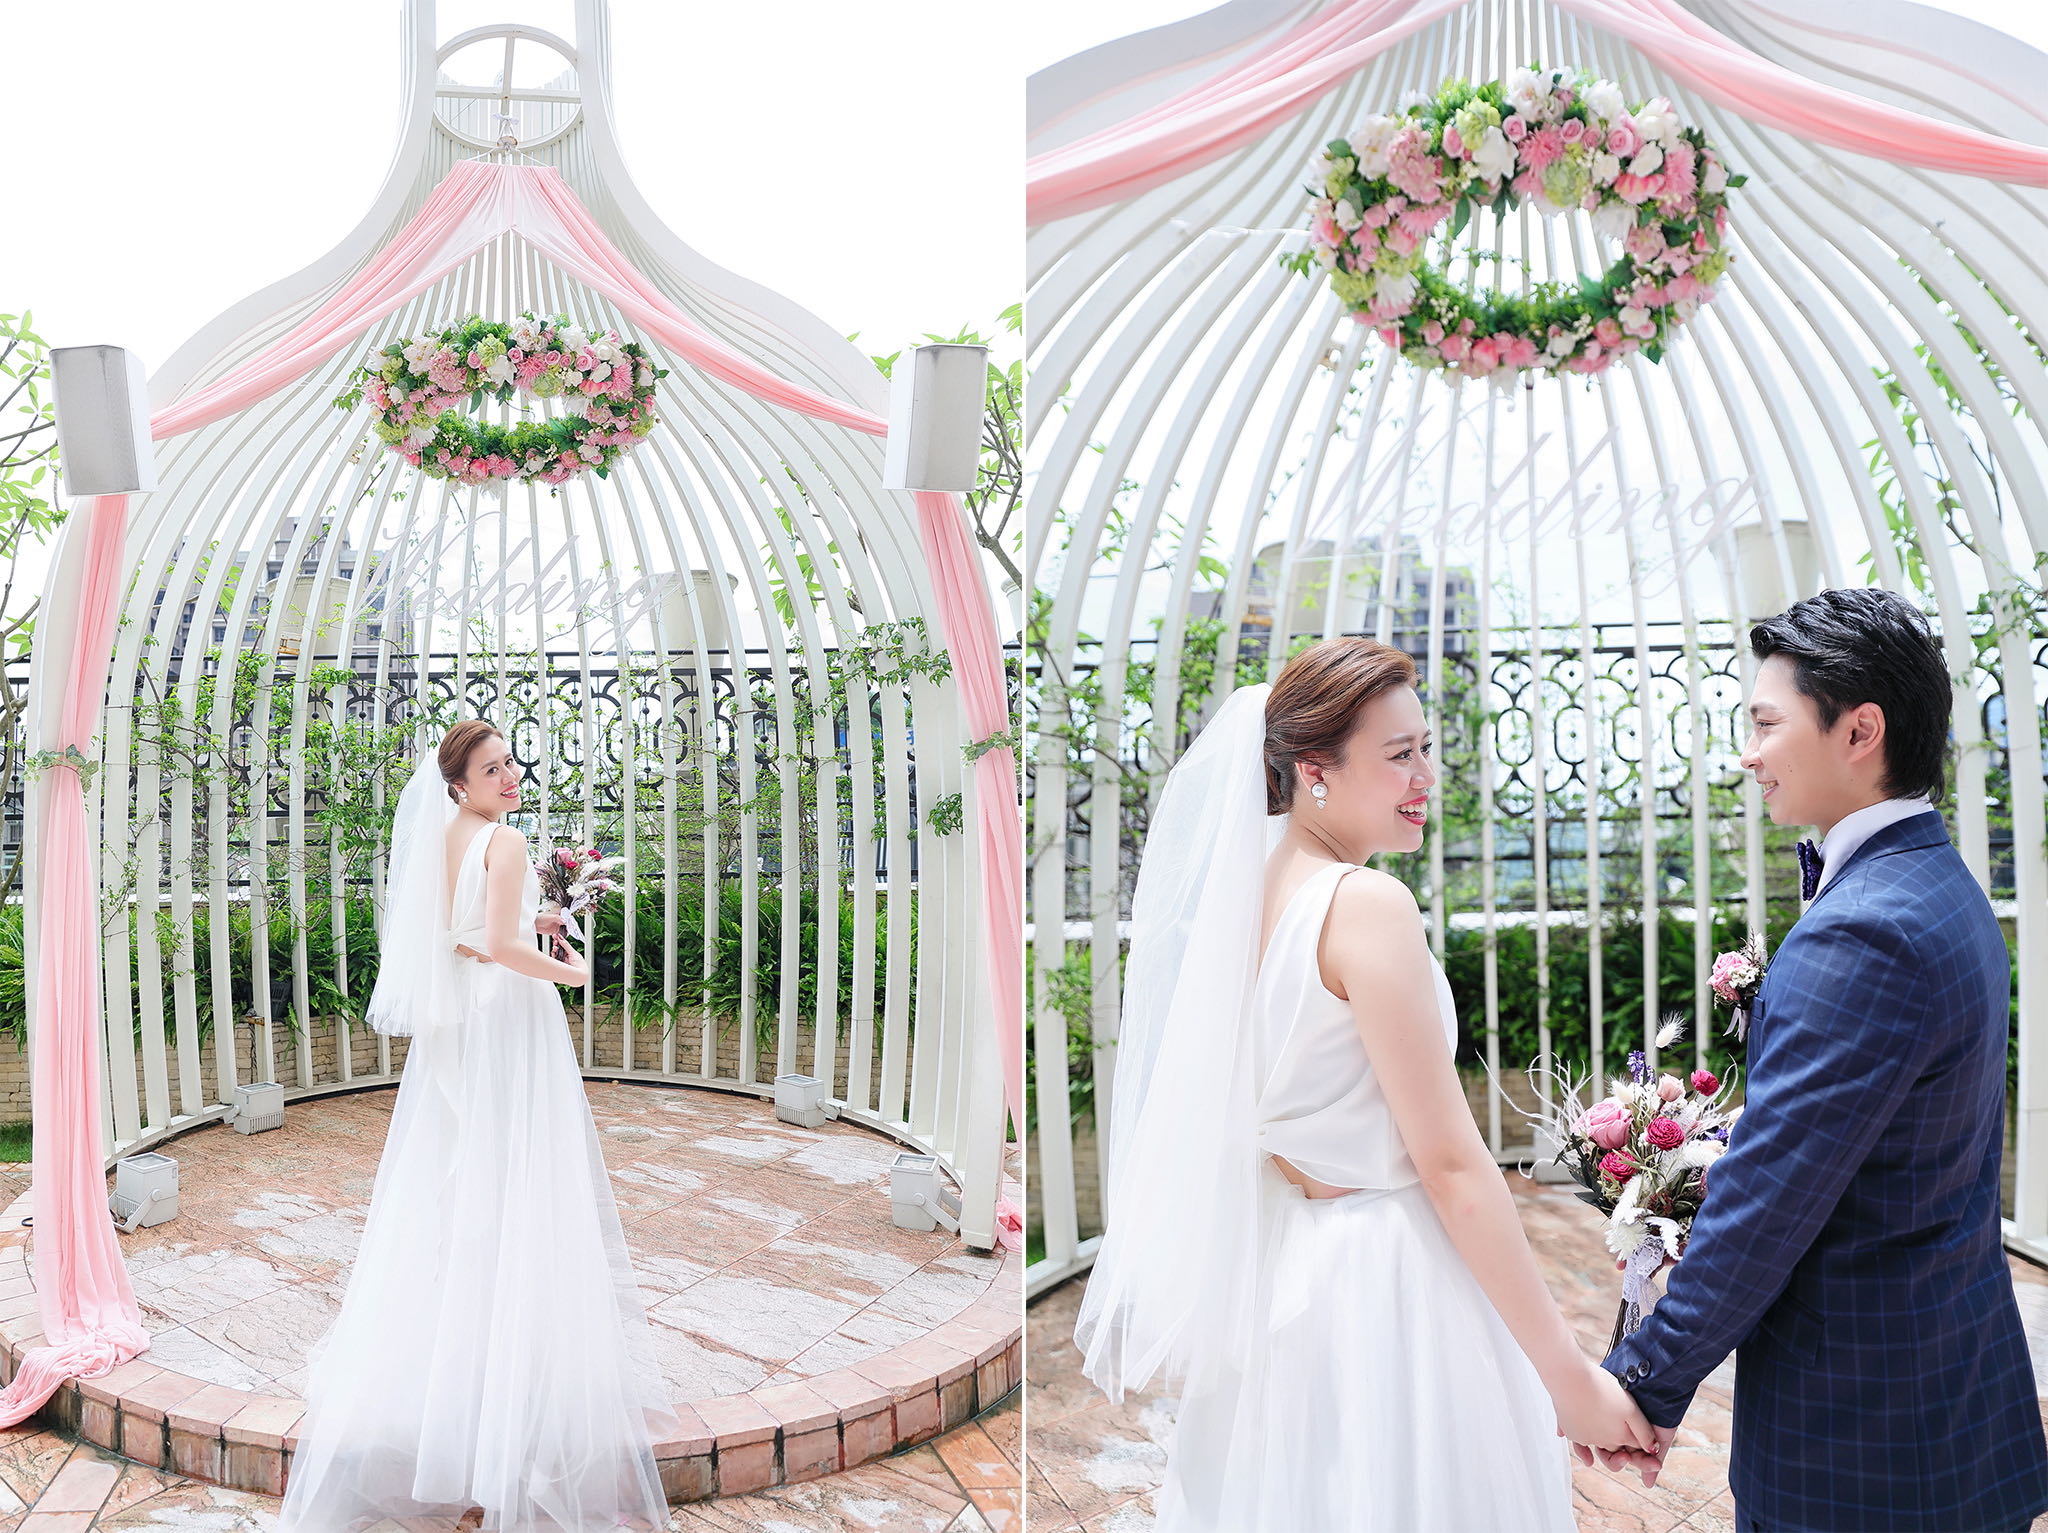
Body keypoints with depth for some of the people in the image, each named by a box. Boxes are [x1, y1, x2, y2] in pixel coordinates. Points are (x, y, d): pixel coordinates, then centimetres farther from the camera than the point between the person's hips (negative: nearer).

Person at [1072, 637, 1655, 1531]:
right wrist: (1570, 1376, -14)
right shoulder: (1368, 903, -20)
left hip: (1279, 1270, 8)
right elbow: (1451, 1166, -20)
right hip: (1390, 1282, -8)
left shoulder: (1252, 894, 4)